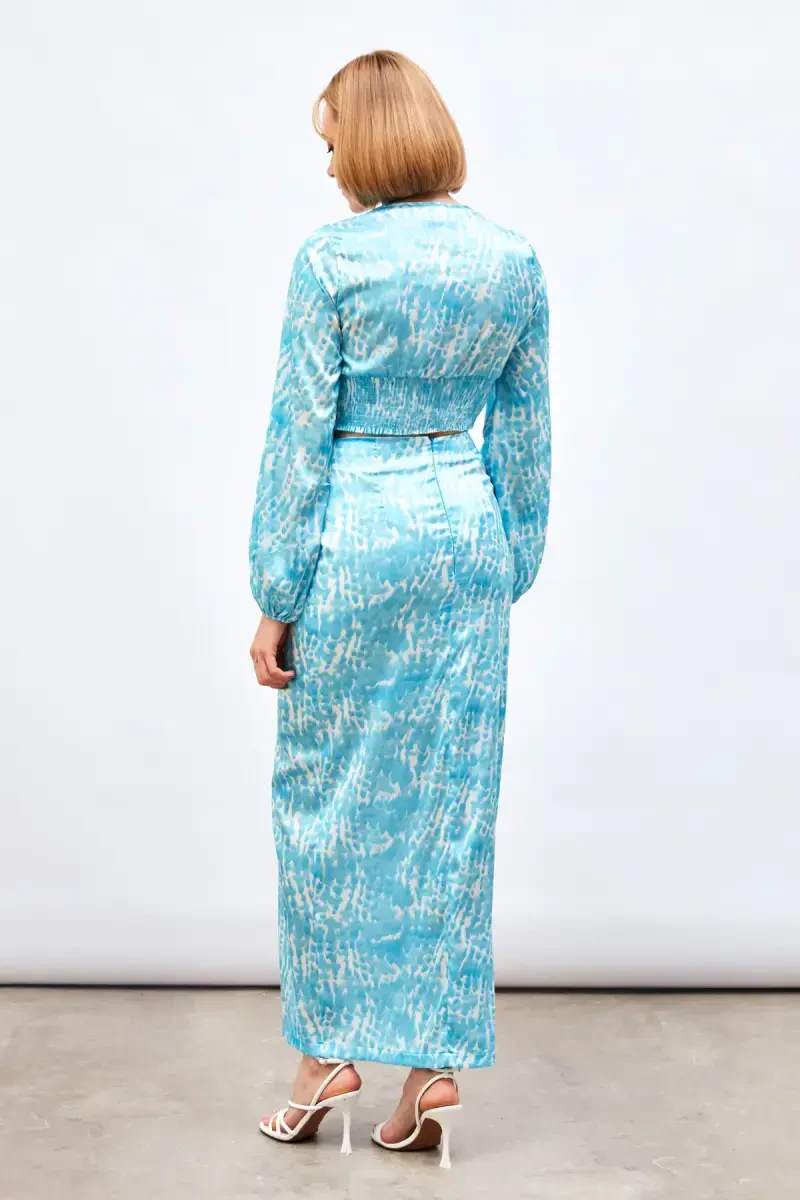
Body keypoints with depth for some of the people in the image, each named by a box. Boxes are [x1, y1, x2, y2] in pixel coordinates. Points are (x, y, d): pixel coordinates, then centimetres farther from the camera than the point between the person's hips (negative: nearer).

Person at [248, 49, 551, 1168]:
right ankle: (439, 1062, 13)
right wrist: (512, 565, 16)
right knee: (453, 801, 8)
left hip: (356, 532, -4)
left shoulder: (333, 258, -9)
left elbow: (300, 434, -8)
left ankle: (330, 1053, 16)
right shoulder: (515, 259, 5)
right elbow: (524, 433, 8)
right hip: (468, 525, 4)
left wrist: (277, 595, -4)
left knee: (327, 796, 8)